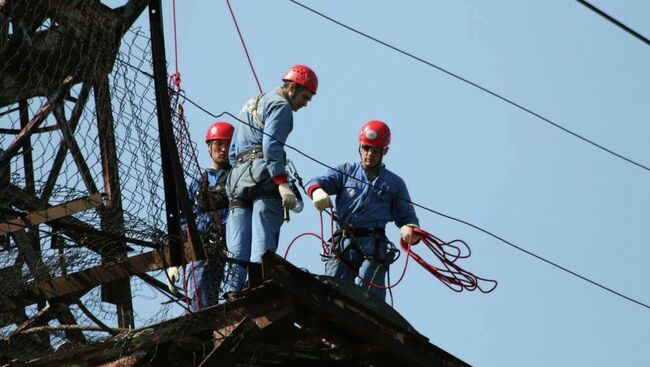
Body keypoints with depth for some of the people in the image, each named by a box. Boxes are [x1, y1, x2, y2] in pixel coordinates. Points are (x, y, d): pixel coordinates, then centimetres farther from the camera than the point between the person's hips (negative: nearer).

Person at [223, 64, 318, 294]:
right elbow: (271, 145, -14)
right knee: (263, 245, -15)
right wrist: (283, 183, -21)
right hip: (264, 176, -8)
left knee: (237, 250, 2)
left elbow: (233, 152, 30)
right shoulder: (280, 105, 2)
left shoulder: (250, 105, 31)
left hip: (238, 176, 8)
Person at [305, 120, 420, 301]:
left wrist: (410, 230, -8)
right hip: (343, 244, 1)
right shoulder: (346, 171, 19)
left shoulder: (394, 183, 20)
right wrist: (317, 190, -23)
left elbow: (407, 217, 17)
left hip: (374, 247, -1)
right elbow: (317, 181, 4)